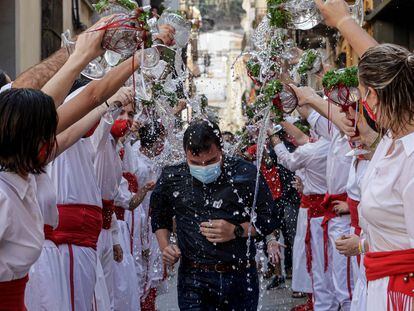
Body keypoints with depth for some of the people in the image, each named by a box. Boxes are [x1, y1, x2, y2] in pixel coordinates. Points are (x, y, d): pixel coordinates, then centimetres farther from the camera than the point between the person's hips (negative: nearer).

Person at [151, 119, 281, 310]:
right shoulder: (172, 178, -1)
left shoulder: (245, 174, -6)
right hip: (194, 280, 0)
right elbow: (159, 217, 18)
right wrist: (165, 247, 1)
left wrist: (237, 231, -13)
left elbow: (269, 219, 2)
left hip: (241, 277, 0)